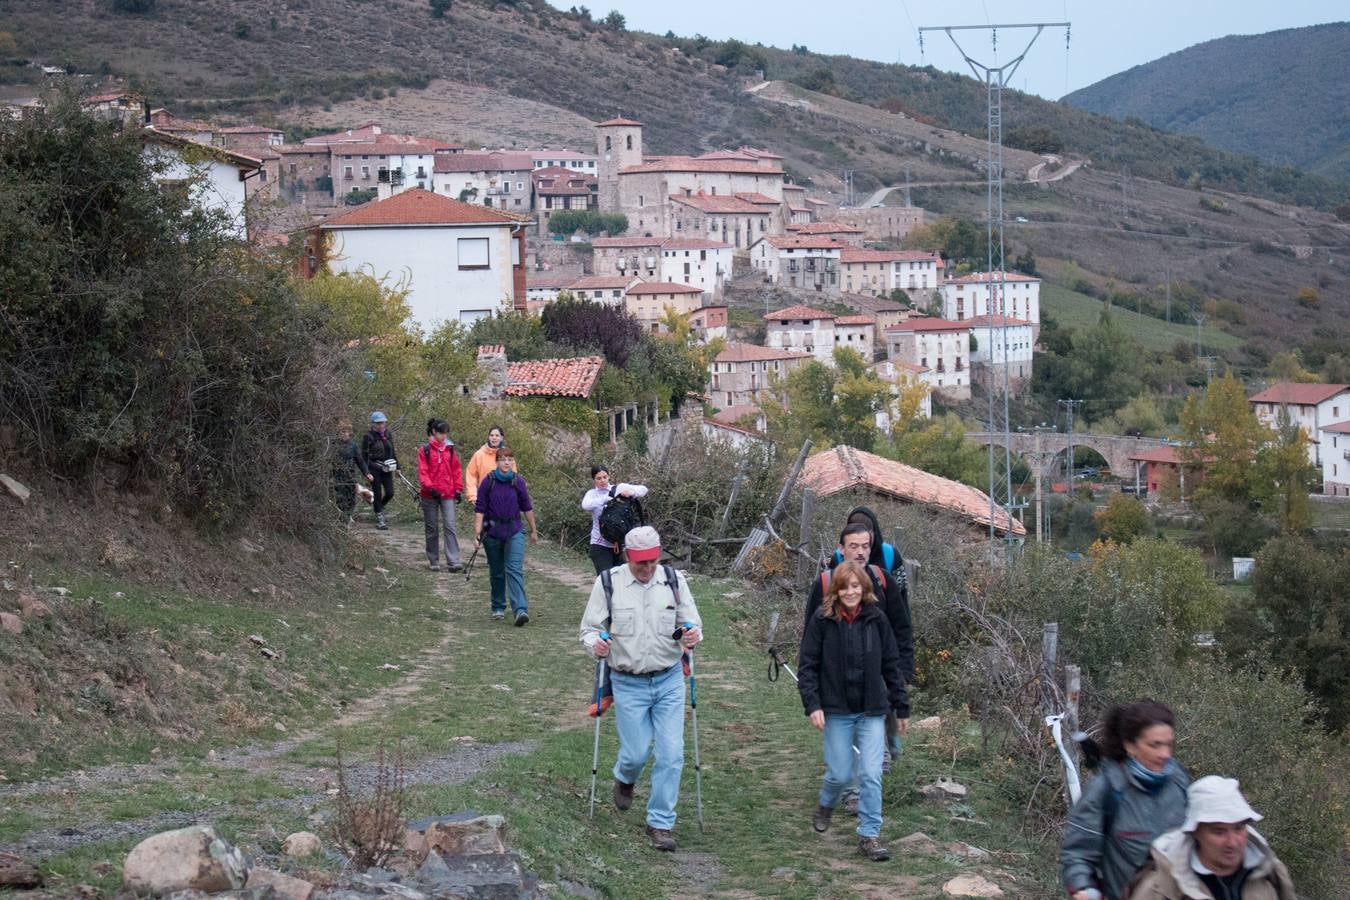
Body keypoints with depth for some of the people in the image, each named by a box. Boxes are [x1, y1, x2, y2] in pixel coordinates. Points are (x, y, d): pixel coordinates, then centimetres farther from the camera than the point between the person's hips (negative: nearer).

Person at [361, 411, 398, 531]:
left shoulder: (388, 435, 10)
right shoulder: (369, 437, -7)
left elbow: (393, 452, 19)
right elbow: (364, 455, -8)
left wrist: (397, 466, 15)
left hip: (387, 469, 5)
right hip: (375, 470, -5)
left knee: (390, 493, -1)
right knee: (378, 494, -1)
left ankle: (380, 507, 30)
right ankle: (379, 520, 8)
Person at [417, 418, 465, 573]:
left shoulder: (450, 449, 8)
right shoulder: (425, 450, -1)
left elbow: (456, 470, 12)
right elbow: (422, 472, -6)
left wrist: (458, 489, 5)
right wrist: (430, 488, -18)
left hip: (448, 494, 1)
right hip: (430, 496, -1)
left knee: (450, 527, -8)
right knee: (431, 528, 7)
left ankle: (453, 561, -12)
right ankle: (434, 561, 16)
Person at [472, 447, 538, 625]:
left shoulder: (518, 482, -1)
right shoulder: (488, 481, -5)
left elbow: (527, 508, 9)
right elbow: (480, 509, -5)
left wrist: (533, 530, 16)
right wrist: (477, 532, -12)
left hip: (514, 531, -1)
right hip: (492, 531, 1)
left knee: (515, 570, -13)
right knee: (496, 572, 12)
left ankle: (520, 610, -21)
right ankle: (498, 608, 27)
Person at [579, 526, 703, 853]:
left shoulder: (674, 580, -1)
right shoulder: (608, 583, -7)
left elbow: (692, 623, 5)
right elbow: (589, 627, -1)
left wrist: (693, 635, -19)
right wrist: (595, 644, -24)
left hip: (669, 681, 2)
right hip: (629, 684, -1)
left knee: (671, 755, -3)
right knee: (636, 752, 2)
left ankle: (660, 823, 11)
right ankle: (624, 779, 40)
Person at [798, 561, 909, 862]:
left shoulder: (875, 619, 0)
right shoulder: (822, 620, -5)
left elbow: (891, 665, 7)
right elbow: (807, 665, -2)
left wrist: (902, 707, 8)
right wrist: (812, 704, -12)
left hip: (872, 711, 1)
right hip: (837, 711, -1)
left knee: (871, 775, -4)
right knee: (840, 773, 3)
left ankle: (869, 835, 5)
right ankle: (826, 806, 35)